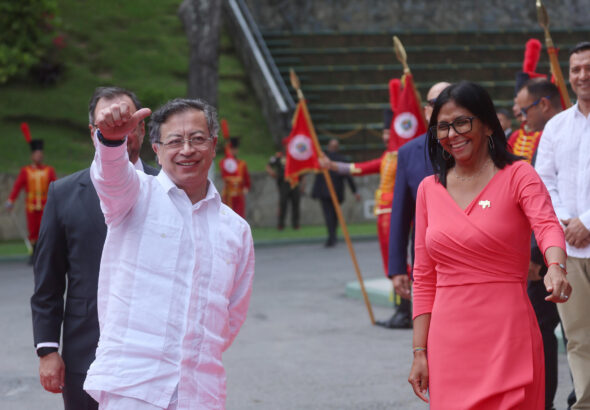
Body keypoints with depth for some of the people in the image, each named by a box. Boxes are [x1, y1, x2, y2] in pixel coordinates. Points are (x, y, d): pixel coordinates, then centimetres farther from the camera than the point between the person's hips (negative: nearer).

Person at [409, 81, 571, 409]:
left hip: (507, 335, -4)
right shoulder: (430, 189, 10)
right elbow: (424, 279, 12)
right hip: (449, 341, 4)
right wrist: (419, 351, 6)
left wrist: (556, 267, -43)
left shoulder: (517, 176, -2)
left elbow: (547, 225, -22)